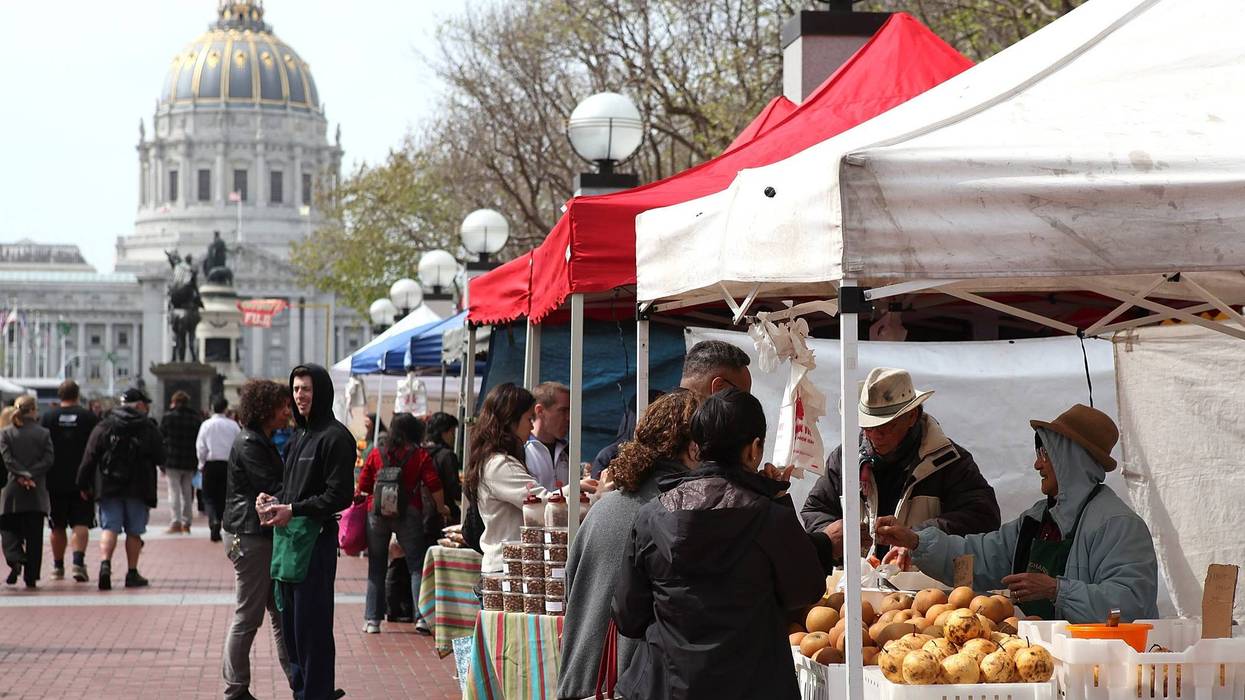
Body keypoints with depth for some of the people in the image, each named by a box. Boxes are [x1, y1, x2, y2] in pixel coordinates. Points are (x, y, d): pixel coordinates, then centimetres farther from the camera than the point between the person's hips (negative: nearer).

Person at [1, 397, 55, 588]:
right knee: (34, 536, 5)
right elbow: (48, 460, -8)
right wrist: (30, 475, -11)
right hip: (36, 493, 0)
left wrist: (22, 476, -11)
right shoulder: (43, 433, 0)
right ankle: (31, 577, 4)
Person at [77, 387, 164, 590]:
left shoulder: (103, 427, 2)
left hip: (108, 488, 1)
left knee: (109, 528, 0)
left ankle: (105, 563, -23)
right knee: (134, 532, 9)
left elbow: (89, 458, 0)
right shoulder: (148, 428, -1)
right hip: (138, 489, -1)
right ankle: (132, 573, 11)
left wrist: (84, 485, 7)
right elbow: (160, 457, 3)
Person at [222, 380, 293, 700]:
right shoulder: (249, 445, -15)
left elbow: (280, 486, 14)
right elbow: (273, 490, -19)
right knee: (247, 617, -2)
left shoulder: (262, 443, 16)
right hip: (251, 538, -10)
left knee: (281, 613, 11)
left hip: (267, 536, 10)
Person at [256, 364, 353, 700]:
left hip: (317, 541, -9)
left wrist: (293, 510, -18)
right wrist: (272, 500, 6)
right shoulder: (299, 436, 18)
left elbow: (339, 495, -15)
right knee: (290, 623, 13)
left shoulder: (335, 437, -9)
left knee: (311, 626, -5)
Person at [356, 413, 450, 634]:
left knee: (376, 567, 8)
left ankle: (372, 619, 7)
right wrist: (441, 508, 9)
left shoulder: (376, 455, 4)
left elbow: (363, 487, 6)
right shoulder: (421, 456, -1)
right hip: (408, 514, -2)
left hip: (377, 514, 2)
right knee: (417, 565, 4)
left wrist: (363, 500, 25)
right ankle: (422, 616, -6)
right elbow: (434, 486, -5)